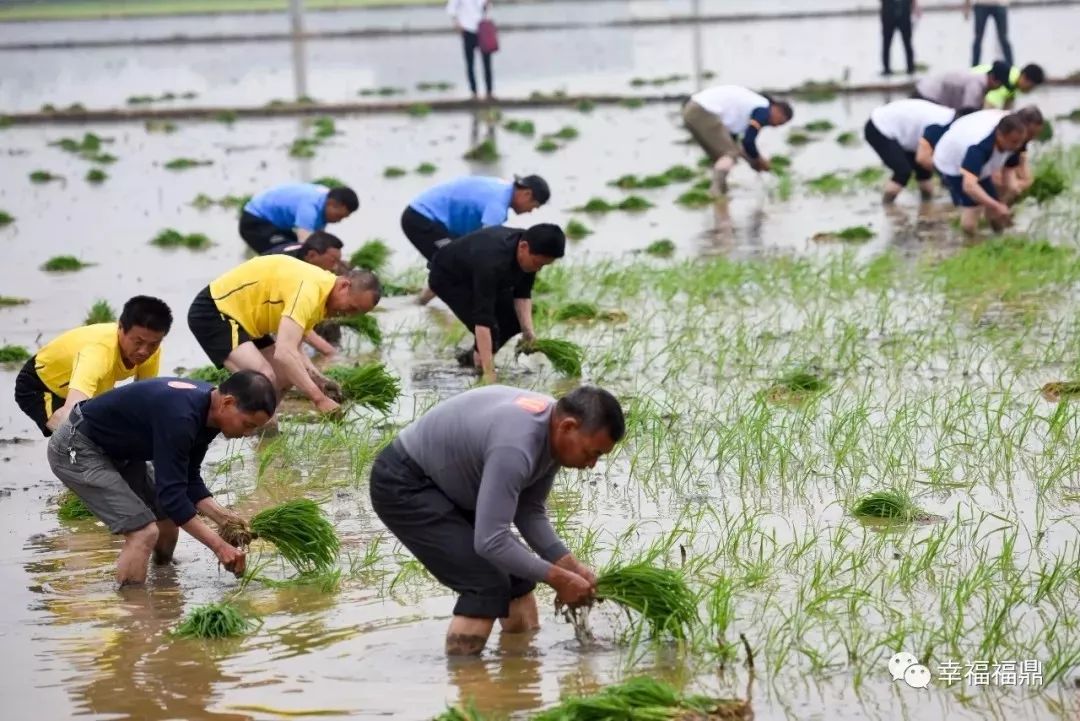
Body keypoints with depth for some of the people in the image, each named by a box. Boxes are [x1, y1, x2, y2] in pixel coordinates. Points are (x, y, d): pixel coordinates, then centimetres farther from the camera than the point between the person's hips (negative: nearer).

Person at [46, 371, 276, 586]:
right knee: (143, 531, -17)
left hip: (116, 451, 10)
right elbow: (171, 494, -32)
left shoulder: (207, 408, -4)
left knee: (168, 518, 12)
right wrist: (219, 546, -31)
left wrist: (222, 516, -9)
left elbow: (188, 479, 5)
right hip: (76, 450, -10)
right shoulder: (179, 416, -34)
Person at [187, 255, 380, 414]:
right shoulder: (309, 290, -28)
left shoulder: (320, 285, 3)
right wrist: (319, 398, -37)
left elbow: (292, 347, 10)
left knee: (287, 376, 10)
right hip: (212, 312, -11)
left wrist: (318, 379, -7)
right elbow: (284, 353, -38)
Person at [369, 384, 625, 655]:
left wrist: (569, 565, -7)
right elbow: (490, 541, -34)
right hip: (403, 487, -10)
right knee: (488, 584, -18)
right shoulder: (515, 447, -35)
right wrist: (556, 578, -25)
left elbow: (529, 511, 5)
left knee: (518, 571, 9)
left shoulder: (552, 430, -5)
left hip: (443, 482, 10)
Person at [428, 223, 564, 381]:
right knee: (491, 325, -27)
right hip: (448, 278, -8)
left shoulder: (530, 252, -22)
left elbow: (522, 295, -11)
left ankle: (473, 357, 15)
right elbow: (483, 320, -47)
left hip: (475, 272, 8)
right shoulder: (492, 263, -45)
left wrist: (529, 332, -26)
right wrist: (489, 372, -50)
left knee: (518, 317, -3)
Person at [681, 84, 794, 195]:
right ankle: (716, 191, -23)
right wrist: (759, 161, 8)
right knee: (730, 154, -8)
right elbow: (748, 142, -10)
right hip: (704, 114, -10)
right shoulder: (764, 110, -3)